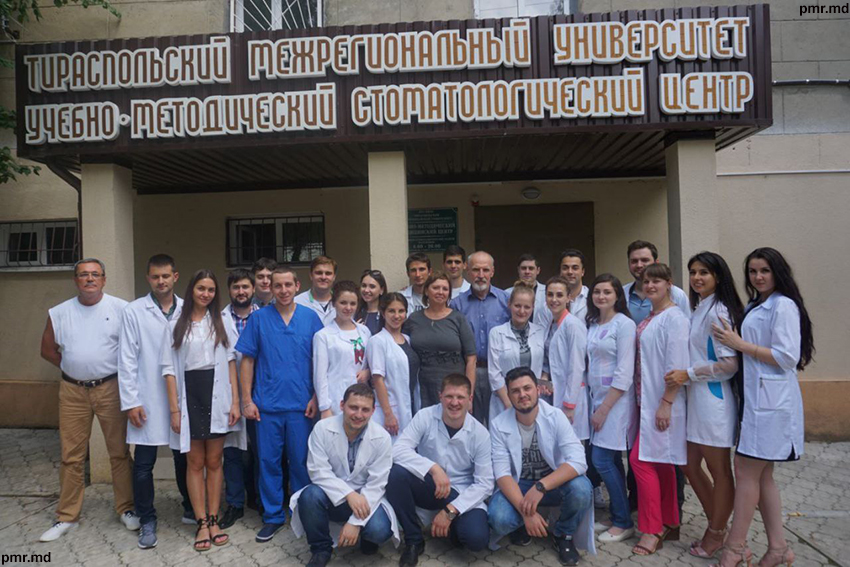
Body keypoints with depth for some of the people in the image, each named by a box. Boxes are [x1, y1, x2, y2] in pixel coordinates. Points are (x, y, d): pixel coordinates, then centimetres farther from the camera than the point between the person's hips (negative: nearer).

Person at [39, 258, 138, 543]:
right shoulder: (59, 312, 4)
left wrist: (124, 370, -2)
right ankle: (66, 516, 23)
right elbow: (47, 349, 14)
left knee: (120, 452, 5)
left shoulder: (121, 309, -5)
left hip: (110, 389, -2)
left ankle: (126, 509, 19)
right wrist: (73, 368, 6)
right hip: (72, 391, 3)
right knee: (71, 456, 10)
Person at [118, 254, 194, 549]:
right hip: (147, 400, -2)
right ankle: (147, 521, 22)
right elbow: (127, 360, -3)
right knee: (143, 464, 5)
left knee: (184, 458, 14)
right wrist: (130, 402, -6)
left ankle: (190, 508, 33)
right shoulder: (134, 311, -2)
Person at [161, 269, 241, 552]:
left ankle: (213, 520, 17)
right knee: (195, 462, 5)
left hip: (217, 395, 1)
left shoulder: (221, 321, 7)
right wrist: (174, 409, -6)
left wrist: (235, 400, 0)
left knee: (214, 460, 7)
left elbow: (230, 361, 7)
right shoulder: (175, 326, 4)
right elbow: (170, 369, 1)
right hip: (189, 394, -1)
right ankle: (201, 523, 14)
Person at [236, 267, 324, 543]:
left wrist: (316, 397, -2)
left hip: (301, 405, 0)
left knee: (300, 461, 8)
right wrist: (247, 399, -1)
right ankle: (273, 516, 23)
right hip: (267, 404, 0)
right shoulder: (258, 318, 1)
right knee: (269, 461, 8)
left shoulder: (310, 318, 1)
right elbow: (247, 360, 3)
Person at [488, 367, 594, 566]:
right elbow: (502, 473, -18)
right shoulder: (498, 425, -14)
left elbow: (578, 461, -25)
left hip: (553, 483, 1)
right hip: (518, 486, 0)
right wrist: (525, 510, -32)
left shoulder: (555, 417, -15)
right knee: (498, 519, -31)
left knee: (581, 489, -32)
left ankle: (563, 534, 1)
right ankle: (523, 524, 9)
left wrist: (540, 487, -36)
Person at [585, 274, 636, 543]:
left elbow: (624, 372, -15)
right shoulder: (591, 324, 11)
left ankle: (624, 522, 9)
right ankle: (616, 517, 23)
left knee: (602, 460, -6)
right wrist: (595, 404, 6)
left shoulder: (624, 324, -10)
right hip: (596, 397, 7)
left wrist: (604, 408, -15)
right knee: (611, 460, 12)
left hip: (616, 399, -6)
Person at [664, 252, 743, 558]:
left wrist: (688, 374, -15)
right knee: (691, 467, 15)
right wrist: (686, 375, 8)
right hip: (695, 399, 9)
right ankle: (718, 529, 31)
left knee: (719, 470, 7)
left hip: (714, 399, -9)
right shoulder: (698, 310, 13)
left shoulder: (717, 311, -14)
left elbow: (729, 364, -19)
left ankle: (716, 535, 22)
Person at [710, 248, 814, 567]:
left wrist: (740, 344, -15)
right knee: (761, 475, 12)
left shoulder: (783, 305, -10)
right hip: (755, 397, 9)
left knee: (746, 472, -4)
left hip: (770, 400, -9)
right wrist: (736, 342, 7)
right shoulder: (755, 306, 17)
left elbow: (787, 358, -17)